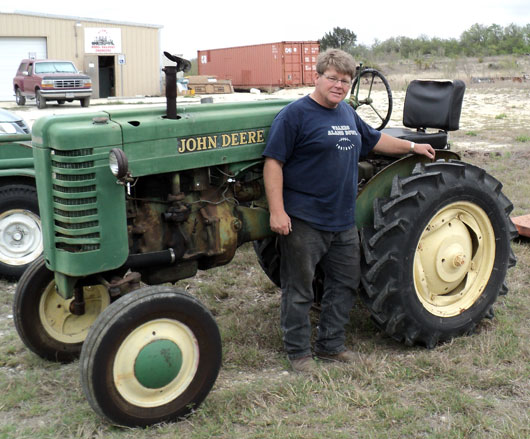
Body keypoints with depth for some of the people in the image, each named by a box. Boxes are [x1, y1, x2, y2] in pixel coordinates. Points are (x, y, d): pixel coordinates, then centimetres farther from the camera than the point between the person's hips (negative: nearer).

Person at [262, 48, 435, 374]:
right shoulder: (295, 114, -10)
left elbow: (373, 139, 31)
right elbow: (273, 163, -15)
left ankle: (331, 345, 31)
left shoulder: (347, 113, 14)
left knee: (346, 283, 15)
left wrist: (413, 147, 34)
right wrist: (277, 211, -21)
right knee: (300, 290, 3)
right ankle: (299, 352, 19)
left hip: (344, 220, 8)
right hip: (303, 221, -8)